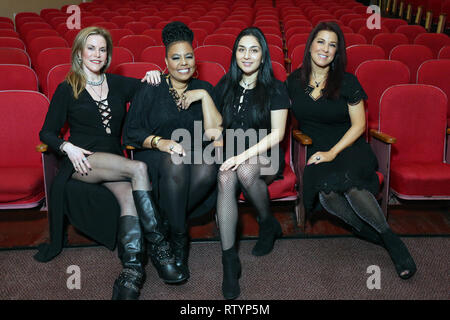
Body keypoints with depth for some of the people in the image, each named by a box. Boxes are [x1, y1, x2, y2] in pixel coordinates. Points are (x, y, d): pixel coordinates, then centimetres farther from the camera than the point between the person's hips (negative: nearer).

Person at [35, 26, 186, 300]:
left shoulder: (119, 84, 18)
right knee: (139, 169, -31)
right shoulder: (67, 89, 9)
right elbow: (47, 132, 8)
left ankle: (133, 269, -39)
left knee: (128, 193, -32)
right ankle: (161, 248, -30)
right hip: (81, 162, -3)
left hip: (114, 160, 3)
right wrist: (68, 147, -13)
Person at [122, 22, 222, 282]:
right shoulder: (151, 91, 4)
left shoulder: (203, 89, 10)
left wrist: (204, 97, -8)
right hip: (156, 157, -1)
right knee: (175, 163, -37)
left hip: (195, 153, 2)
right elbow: (131, 132, -1)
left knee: (208, 169, -34)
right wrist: (160, 142, -17)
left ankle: (168, 224, -15)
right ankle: (179, 241, -23)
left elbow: (214, 132, -1)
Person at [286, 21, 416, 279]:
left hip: (350, 149, -2)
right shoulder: (294, 81, 7)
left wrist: (333, 152, -13)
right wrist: (320, 153, 1)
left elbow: (359, 125, 0)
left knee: (347, 182, -37)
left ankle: (390, 236, -14)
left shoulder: (348, 82, -1)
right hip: (317, 152, 2)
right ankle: (386, 239, -14)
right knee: (326, 191, -32)